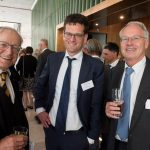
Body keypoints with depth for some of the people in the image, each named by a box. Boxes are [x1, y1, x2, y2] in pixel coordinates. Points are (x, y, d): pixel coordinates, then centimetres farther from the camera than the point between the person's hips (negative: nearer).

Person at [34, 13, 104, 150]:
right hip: (51, 131, 4)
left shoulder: (96, 66, -15)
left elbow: (96, 106, -9)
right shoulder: (53, 59, -4)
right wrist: (39, 108, 1)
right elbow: (40, 85, 12)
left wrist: (92, 138, -5)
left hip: (78, 136, -3)